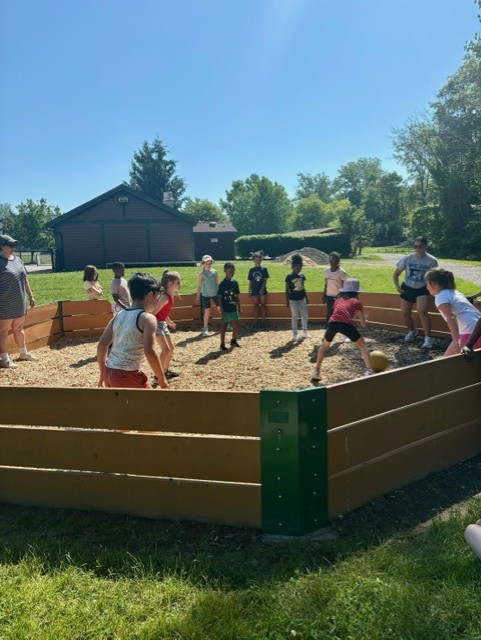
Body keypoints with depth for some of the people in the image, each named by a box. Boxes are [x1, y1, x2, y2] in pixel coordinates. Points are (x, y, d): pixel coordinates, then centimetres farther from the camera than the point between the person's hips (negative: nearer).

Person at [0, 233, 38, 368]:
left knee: (19, 328, 19)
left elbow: (24, 279, 18)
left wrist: (30, 296, 19)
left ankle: (24, 353, 32)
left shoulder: (17, 260, 10)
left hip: (19, 303, 7)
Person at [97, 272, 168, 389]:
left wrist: (103, 373, 19)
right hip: (129, 375, -7)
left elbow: (101, 345, 10)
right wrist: (162, 379, -11)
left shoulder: (118, 316, 11)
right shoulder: (148, 318, -9)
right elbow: (150, 351, -19)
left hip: (110, 372, 8)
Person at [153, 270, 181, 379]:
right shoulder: (165, 297, -23)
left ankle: (165, 371, 28)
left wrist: (169, 322, 31)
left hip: (163, 324, 10)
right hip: (156, 323, -10)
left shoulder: (171, 296, 6)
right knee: (166, 349, -13)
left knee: (171, 348, 15)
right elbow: (154, 312, -24)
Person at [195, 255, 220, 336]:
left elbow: (217, 283, 6)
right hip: (205, 295, -2)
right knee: (207, 311, -1)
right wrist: (198, 296, 0)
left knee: (220, 309, 6)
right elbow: (199, 285, 0)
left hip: (215, 294, 2)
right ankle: (205, 328, 12)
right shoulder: (202, 274, -5)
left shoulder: (214, 272, 0)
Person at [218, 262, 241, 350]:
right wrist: (222, 310, -14)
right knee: (224, 326, 3)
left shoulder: (235, 283, 5)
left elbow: (237, 297, 11)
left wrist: (239, 308, 10)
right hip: (226, 310, -5)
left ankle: (233, 341, 29)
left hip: (234, 309, 5)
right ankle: (222, 344, 12)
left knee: (236, 326, 10)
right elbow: (220, 298, -10)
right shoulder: (222, 284, -11)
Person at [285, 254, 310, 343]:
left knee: (304, 315, 11)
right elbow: (287, 290, -7)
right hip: (293, 300, -5)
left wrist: (306, 298, 12)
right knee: (294, 317, 3)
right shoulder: (289, 277, -12)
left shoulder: (302, 275, 3)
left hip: (302, 299, 5)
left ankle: (305, 331, 28)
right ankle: (295, 334, 12)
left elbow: (303, 288, 12)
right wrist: (287, 301, -8)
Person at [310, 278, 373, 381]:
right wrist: (364, 318, 45)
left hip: (333, 322, 3)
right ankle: (369, 371, 2)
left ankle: (316, 371, 22)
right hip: (346, 323, -3)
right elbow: (364, 324, 24)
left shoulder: (338, 300, 34)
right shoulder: (357, 302, 24)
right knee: (362, 345, 17)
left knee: (324, 345, 28)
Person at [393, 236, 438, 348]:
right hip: (407, 288, 3)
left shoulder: (432, 261, -10)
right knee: (405, 313, 9)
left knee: (422, 312, -23)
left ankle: (428, 338, -13)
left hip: (422, 289, -3)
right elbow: (396, 274, 0)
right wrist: (397, 285, -15)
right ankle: (412, 331, 38)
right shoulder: (407, 258, -7)